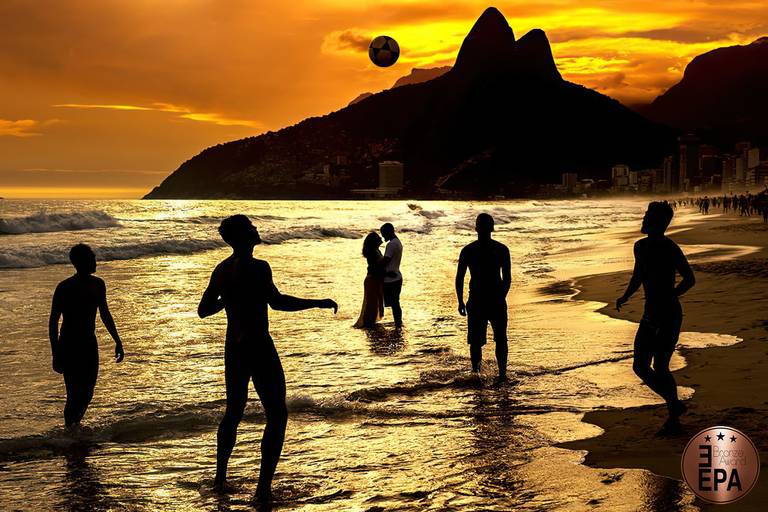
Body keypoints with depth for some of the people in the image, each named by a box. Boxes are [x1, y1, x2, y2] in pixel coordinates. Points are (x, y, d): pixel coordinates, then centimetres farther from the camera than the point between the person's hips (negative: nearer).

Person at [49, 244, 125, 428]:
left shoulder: (98, 285, 4)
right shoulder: (64, 288, -15)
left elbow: (105, 315, 17)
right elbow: (53, 322, -13)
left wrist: (118, 342, 17)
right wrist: (55, 355, -17)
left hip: (90, 345, 6)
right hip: (69, 348, -6)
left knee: (87, 393, 9)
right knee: (74, 394, -8)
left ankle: (75, 425, 29)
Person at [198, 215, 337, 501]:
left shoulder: (221, 270, 7)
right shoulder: (257, 268, -17)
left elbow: (203, 310, 14)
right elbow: (277, 302, -29)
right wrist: (318, 303, -22)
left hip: (233, 348, 8)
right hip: (260, 348, -8)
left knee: (233, 412, 23)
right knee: (277, 416, 1)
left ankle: (220, 478, 30)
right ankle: (264, 487, -4)